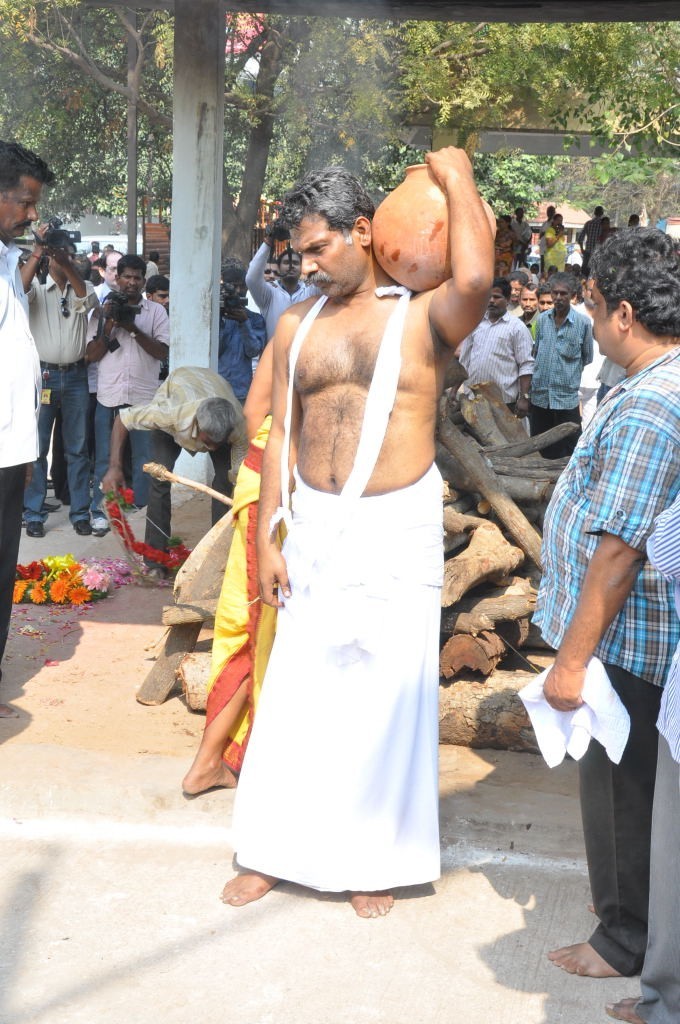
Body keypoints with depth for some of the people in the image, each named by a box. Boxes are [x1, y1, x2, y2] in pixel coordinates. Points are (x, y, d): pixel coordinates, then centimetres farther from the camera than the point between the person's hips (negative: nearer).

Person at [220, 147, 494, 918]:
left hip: (395, 535, -4)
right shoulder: (296, 326, 7)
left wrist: (456, 179, -16)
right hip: (313, 530, 4)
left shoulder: (423, 318, -8)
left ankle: (373, 858, 23)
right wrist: (266, 539, 2)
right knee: (296, 691, 11)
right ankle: (274, 848, 26)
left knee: (386, 697, 6)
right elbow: (280, 435, 7)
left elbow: (475, 280, -31)